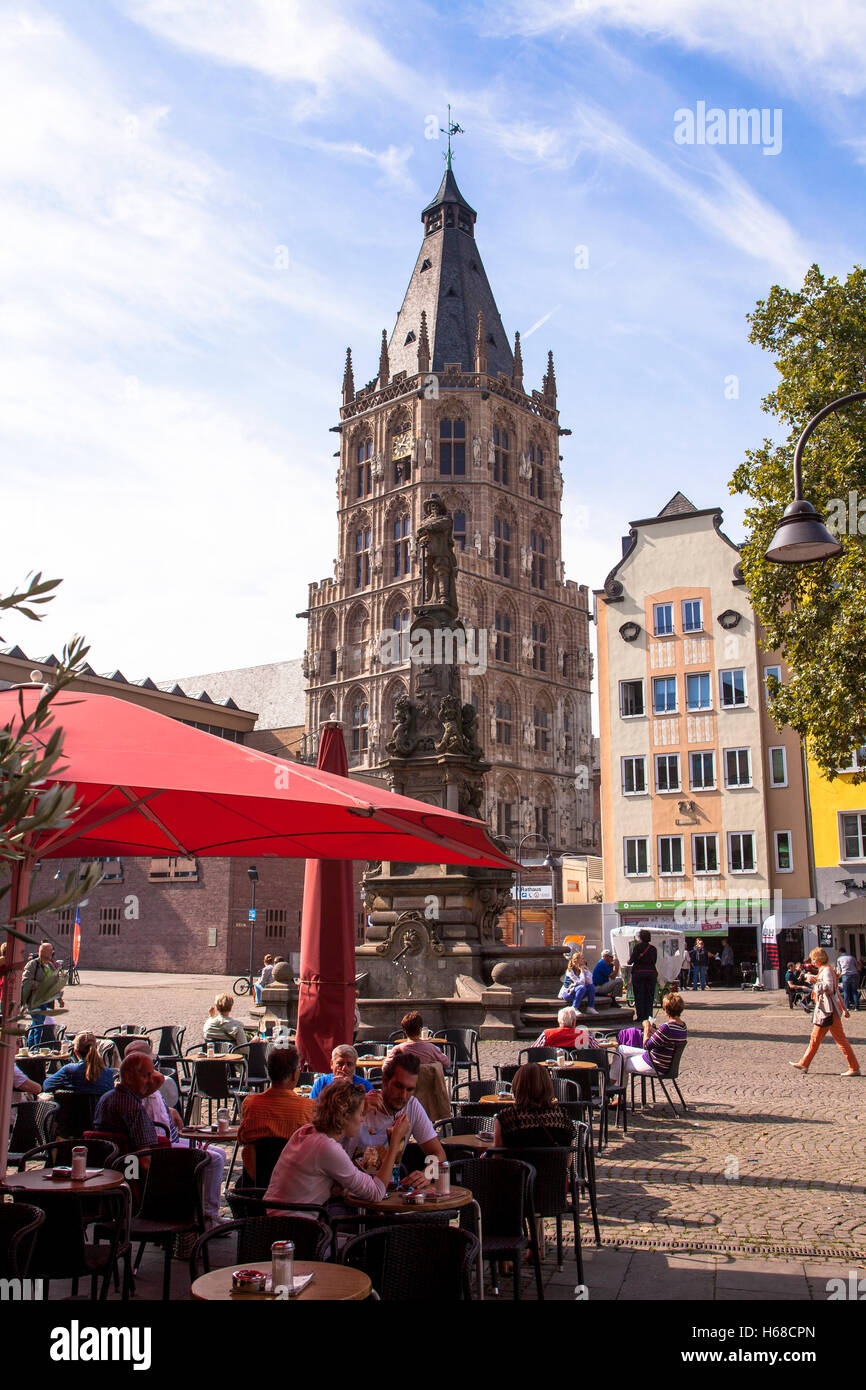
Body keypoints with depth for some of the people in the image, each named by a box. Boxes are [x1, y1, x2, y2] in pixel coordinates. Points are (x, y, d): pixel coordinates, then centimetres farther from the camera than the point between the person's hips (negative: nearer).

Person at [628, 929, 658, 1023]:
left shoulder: (637, 946, -5)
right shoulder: (653, 948, 7)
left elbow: (632, 959, -10)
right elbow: (654, 961, 10)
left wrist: (629, 961, 11)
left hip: (639, 972, -3)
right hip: (651, 972, 4)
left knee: (639, 995, 4)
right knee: (649, 996, 10)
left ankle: (640, 1016, 3)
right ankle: (649, 1015, 9)